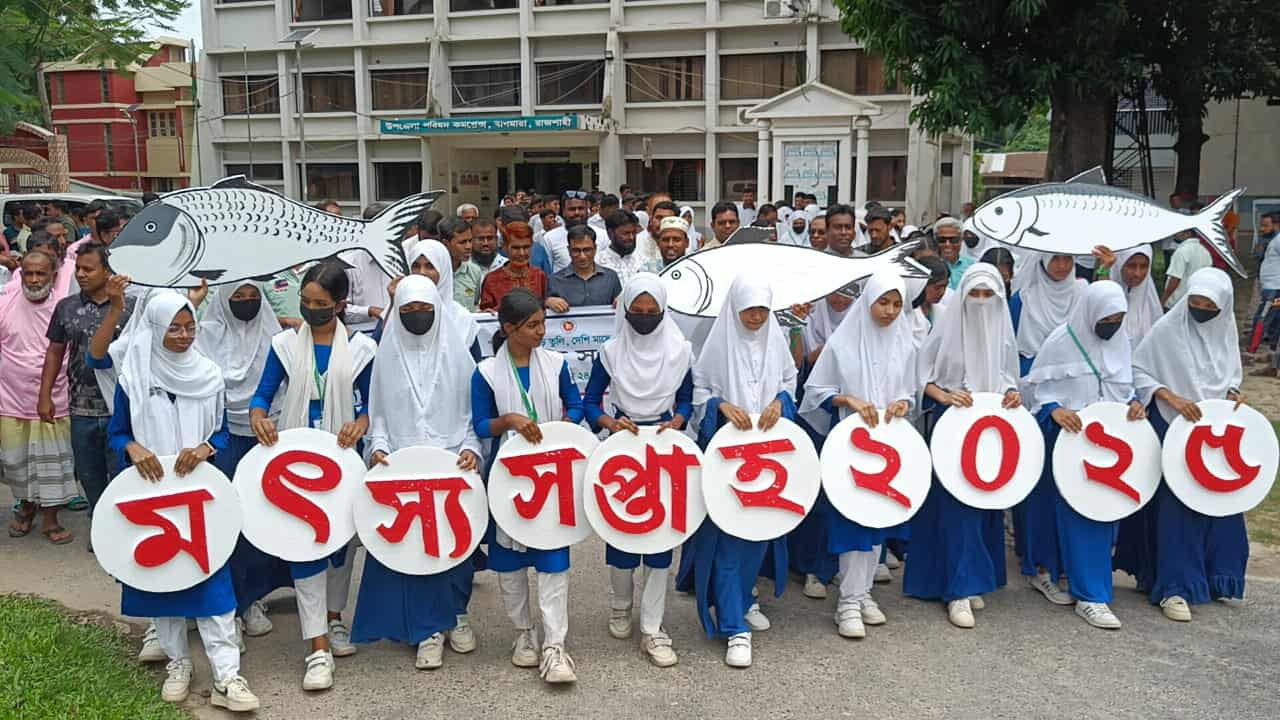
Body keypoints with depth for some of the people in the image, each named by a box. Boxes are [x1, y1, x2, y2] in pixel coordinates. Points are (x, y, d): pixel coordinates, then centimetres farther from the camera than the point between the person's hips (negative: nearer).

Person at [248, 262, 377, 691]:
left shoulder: (360, 348, -2)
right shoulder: (286, 344, 0)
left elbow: (371, 403, 2)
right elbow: (263, 393, 0)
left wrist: (359, 426, -19)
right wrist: (258, 416, -22)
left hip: (341, 456, 1)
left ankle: (334, 619, 37)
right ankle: (318, 649, -3)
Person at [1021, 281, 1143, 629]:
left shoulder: (1121, 340, 4)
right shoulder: (1062, 340, -11)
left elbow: (1126, 385, 15)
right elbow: (1037, 387, -7)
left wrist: (1134, 403, -6)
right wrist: (1054, 410, -24)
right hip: (1069, 438, -6)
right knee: (1079, 513, -6)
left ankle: (1049, 570, 25)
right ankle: (1090, 596, -2)